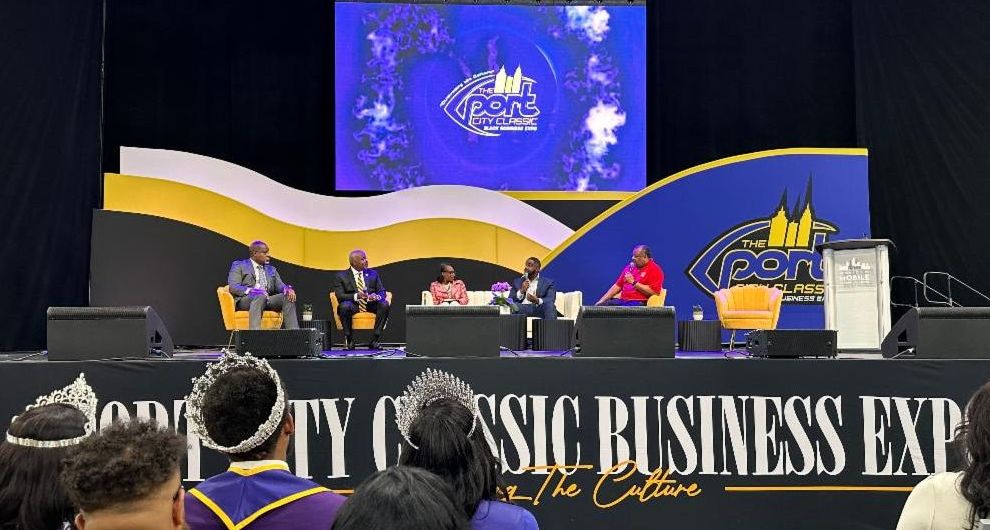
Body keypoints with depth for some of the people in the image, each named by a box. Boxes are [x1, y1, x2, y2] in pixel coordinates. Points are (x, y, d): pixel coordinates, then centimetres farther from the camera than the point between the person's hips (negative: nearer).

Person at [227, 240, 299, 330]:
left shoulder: (271, 270, 27)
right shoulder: (239, 265, 11)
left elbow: (280, 285, 14)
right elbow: (233, 286, -3)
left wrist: (288, 289, -12)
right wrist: (251, 291, -21)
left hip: (267, 300, 5)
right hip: (245, 300, -5)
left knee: (288, 297, -22)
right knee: (260, 297, -38)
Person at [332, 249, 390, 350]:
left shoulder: (373, 274, 13)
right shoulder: (341, 276, 3)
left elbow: (382, 292, 7)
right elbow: (340, 296, -8)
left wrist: (376, 296, -19)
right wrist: (356, 296, -27)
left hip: (371, 305, 3)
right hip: (353, 305, -3)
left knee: (384, 304, -26)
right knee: (344, 306, -35)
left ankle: (374, 340, -21)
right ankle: (349, 340, -19)